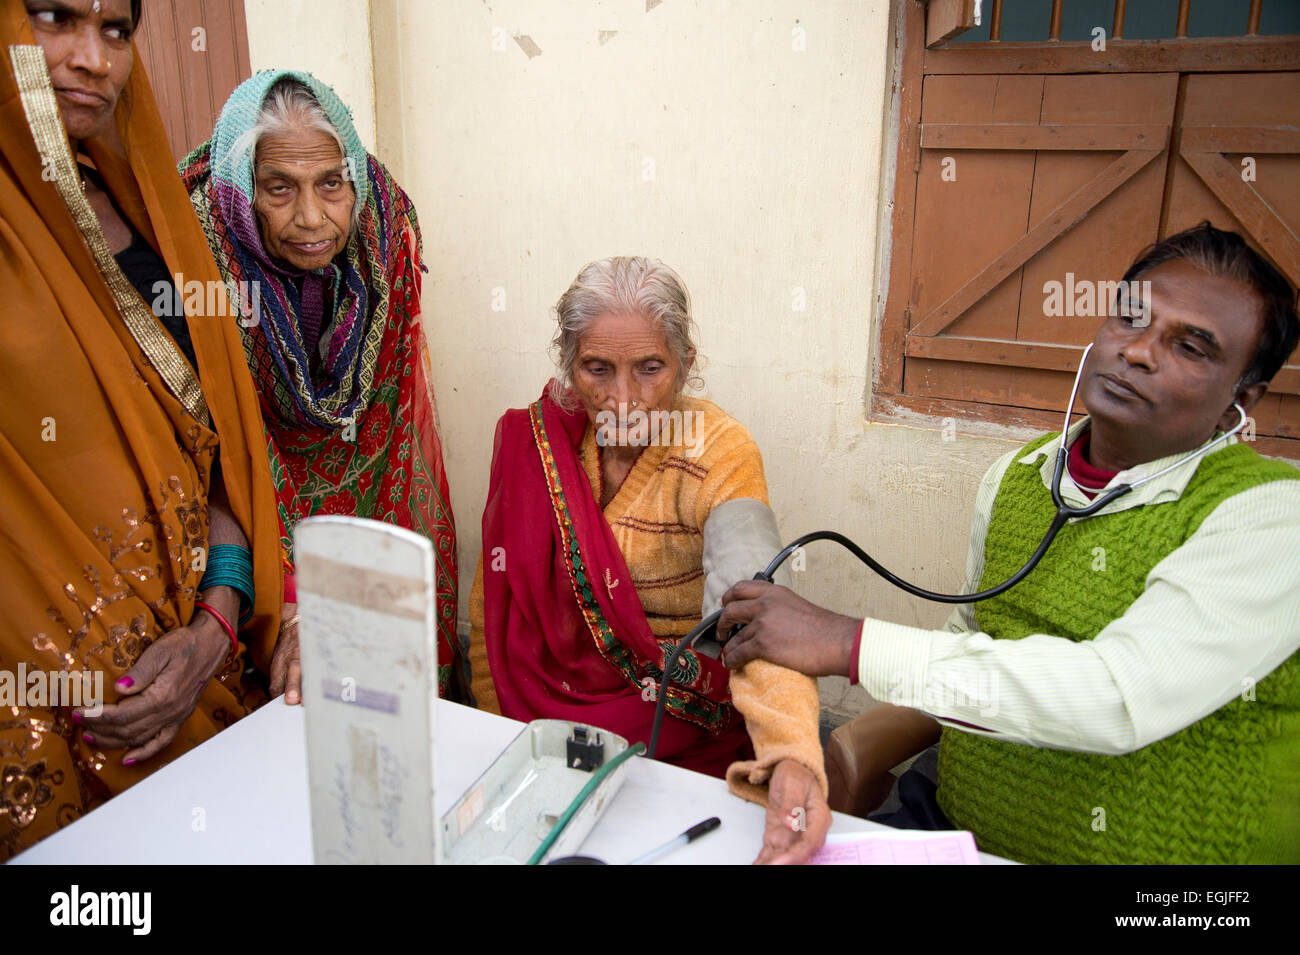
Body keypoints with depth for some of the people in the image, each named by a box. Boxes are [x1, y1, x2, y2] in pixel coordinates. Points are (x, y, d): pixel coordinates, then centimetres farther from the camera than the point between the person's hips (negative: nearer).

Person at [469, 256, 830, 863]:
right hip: (541, 718, 3)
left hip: (679, 718, -3)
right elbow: (493, 600, 5)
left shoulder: (717, 454, -16)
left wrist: (793, 758, -48)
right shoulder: (535, 440, -4)